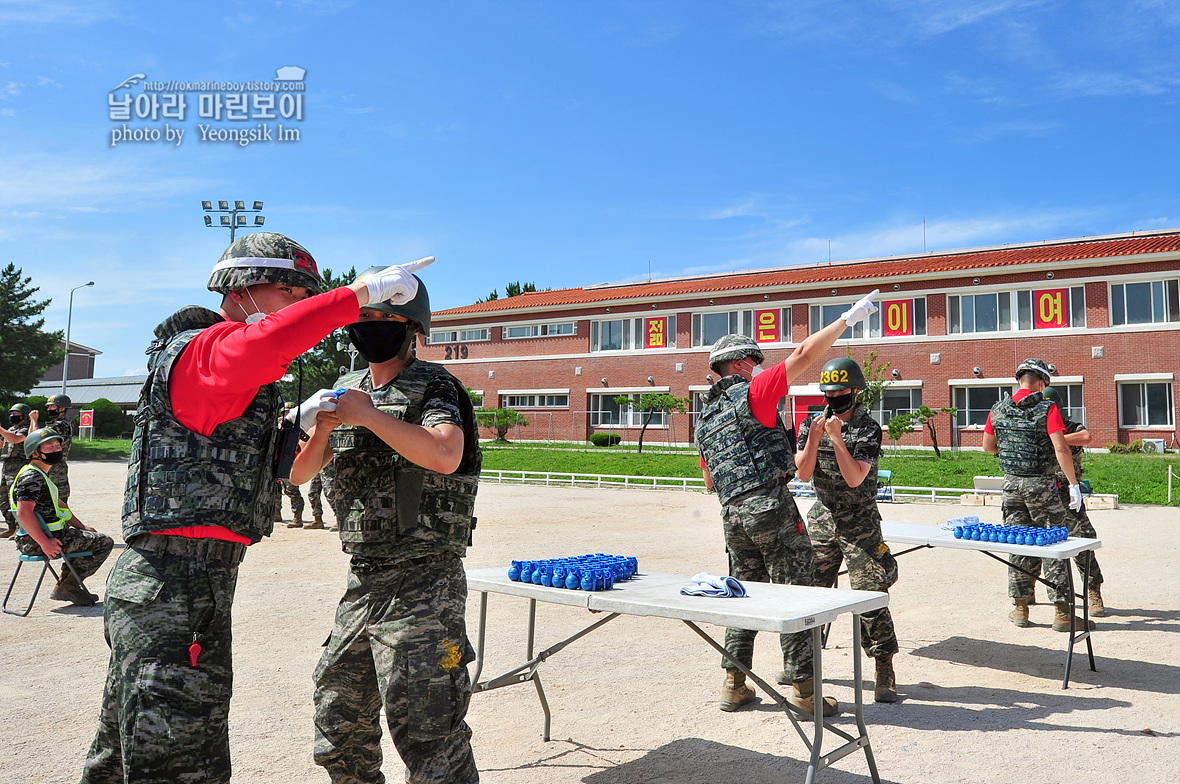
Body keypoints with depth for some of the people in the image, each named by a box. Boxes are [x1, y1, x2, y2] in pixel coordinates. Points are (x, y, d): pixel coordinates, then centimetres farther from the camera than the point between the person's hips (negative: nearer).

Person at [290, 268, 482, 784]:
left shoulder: (434, 387, -8)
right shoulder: (348, 390, 13)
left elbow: (445, 456, -28)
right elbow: (298, 473, 10)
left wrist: (369, 415, -23)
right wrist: (323, 427, -9)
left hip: (421, 588, -7)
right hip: (361, 585, 8)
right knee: (339, 729, 19)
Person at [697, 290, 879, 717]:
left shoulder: (705, 417, 18)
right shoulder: (751, 392, -4)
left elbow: (710, 481, 23)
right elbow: (804, 353, -9)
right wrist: (849, 317, -3)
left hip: (732, 516, 8)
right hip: (770, 506, -7)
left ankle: (734, 684, 19)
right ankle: (803, 689, 3)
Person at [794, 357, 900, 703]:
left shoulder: (868, 428, -8)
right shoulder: (812, 424, 6)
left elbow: (854, 478, -17)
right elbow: (803, 473, -2)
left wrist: (837, 437, -21)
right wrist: (814, 438, -15)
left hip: (859, 522, -4)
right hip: (821, 518, 4)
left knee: (870, 596, -5)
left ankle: (885, 671, 5)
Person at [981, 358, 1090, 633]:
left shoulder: (998, 410, 4)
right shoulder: (1047, 409, -10)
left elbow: (988, 446, 13)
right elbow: (1061, 449, -18)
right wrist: (1073, 483, -12)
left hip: (1011, 483, 4)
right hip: (1041, 484, -4)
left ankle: (1020, 608, 16)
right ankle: (1062, 612, 6)